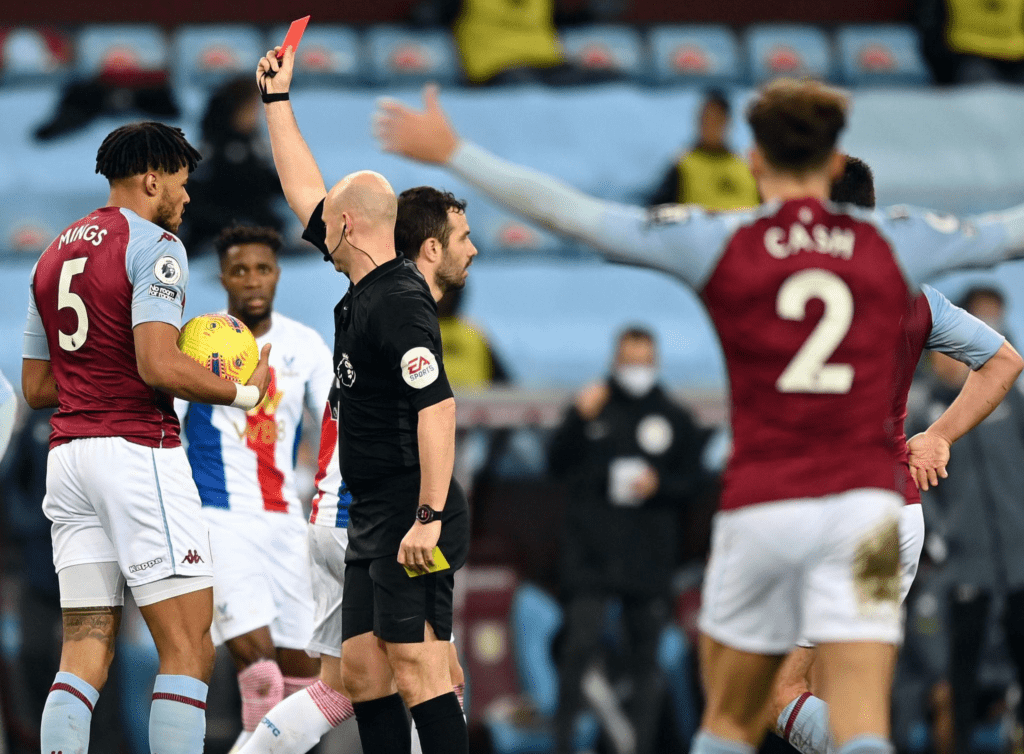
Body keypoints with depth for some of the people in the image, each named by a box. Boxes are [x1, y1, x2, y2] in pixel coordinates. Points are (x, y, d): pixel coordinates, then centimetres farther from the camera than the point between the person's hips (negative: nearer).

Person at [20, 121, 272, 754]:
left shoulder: (55, 255, 19)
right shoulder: (154, 246, -6)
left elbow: (37, 387, 20)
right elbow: (158, 366, -18)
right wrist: (243, 392, -4)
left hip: (68, 456, 8)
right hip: (139, 452, -8)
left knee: (85, 655, 5)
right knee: (189, 649, -5)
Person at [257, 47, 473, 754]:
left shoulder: (399, 302, -15)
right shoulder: (366, 288, 13)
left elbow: (437, 408, -24)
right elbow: (305, 190, 25)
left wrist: (428, 518, -28)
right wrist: (278, 99, 26)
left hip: (413, 521, -10)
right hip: (374, 520, 10)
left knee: (418, 671, -13)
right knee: (362, 669, 10)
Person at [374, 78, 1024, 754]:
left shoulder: (720, 242, 1)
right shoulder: (893, 243, 5)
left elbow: (568, 211, 3)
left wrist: (453, 154, 13)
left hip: (760, 507, 0)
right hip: (863, 506, 0)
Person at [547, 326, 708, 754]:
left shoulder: (675, 420, 10)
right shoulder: (593, 407, 8)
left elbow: (691, 482, 10)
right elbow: (557, 465, 2)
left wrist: (658, 485, -10)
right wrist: (578, 420, -12)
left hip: (650, 555, 1)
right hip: (591, 553, -1)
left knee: (646, 655, 2)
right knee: (579, 646, -9)